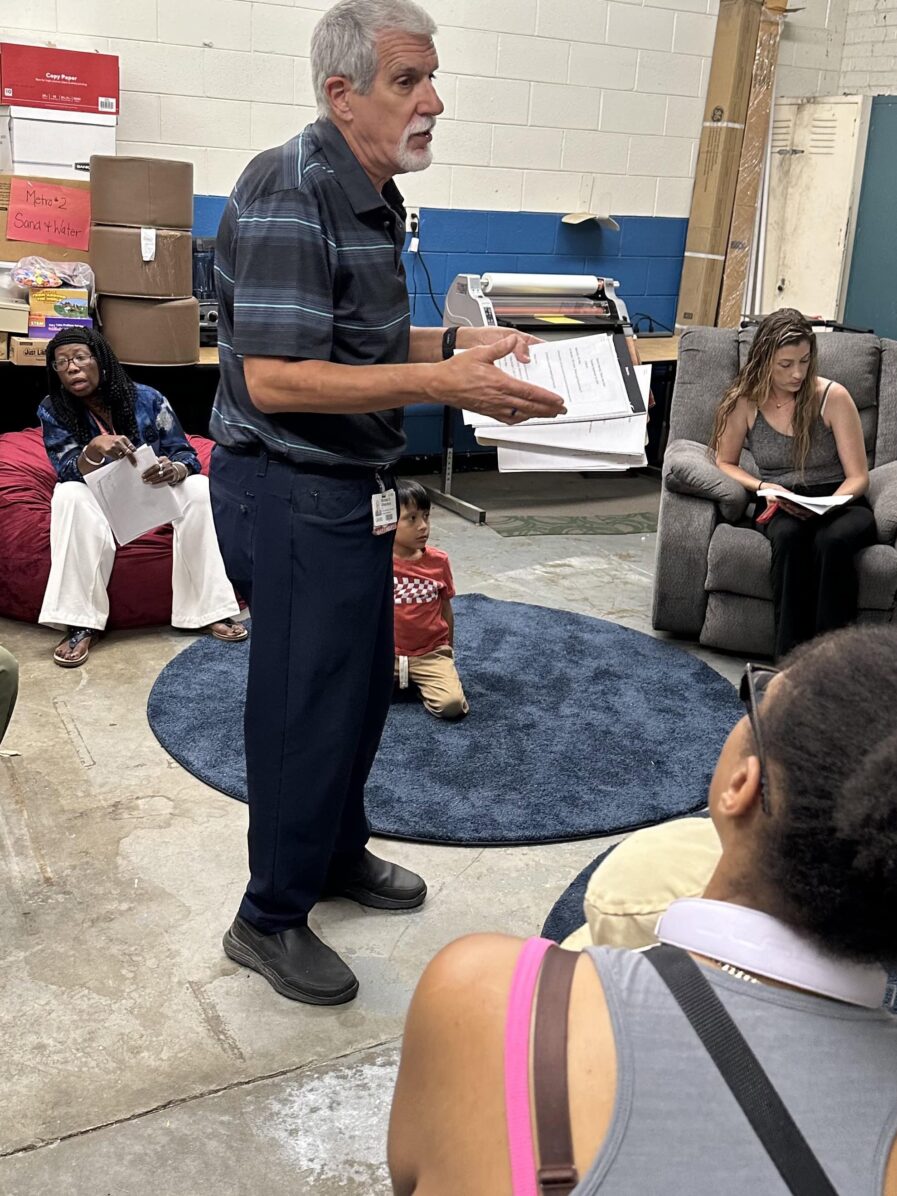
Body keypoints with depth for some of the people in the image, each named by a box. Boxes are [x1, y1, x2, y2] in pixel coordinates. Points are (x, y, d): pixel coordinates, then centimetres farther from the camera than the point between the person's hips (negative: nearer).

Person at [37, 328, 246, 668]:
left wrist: (173, 471, -35)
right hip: (100, 503, 0)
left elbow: (185, 455, -9)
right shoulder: (52, 411, -9)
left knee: (198, 488, -28)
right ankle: (80, 624, -37)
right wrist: (95, 448, -42)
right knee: (69, 495, -33)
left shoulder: (147, 399, -10)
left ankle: (207, 609, -28)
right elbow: (70, 474, -19)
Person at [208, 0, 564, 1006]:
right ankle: (270, 918, 21)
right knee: (308, 703, 1)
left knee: (361, 686, 20)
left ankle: (338, 855, 42)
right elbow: (274, 380, -27)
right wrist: (439, 384, -31)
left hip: (347, 486, 10)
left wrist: (460, 345, 7)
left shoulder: (373, 198, 12)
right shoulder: (286, 192, -20)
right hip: (289, 493, -10)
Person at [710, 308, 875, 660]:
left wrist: (826, 507, -25)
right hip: (780, 507, 1)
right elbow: (725, 463, 10)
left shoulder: (832, 397, -8)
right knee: (789, 537, -36)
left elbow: (858, 477, -5)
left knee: (832, 540, -37)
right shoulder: (746, 401, -3)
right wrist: (763, 487, -10)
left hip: (838, 503, -1)